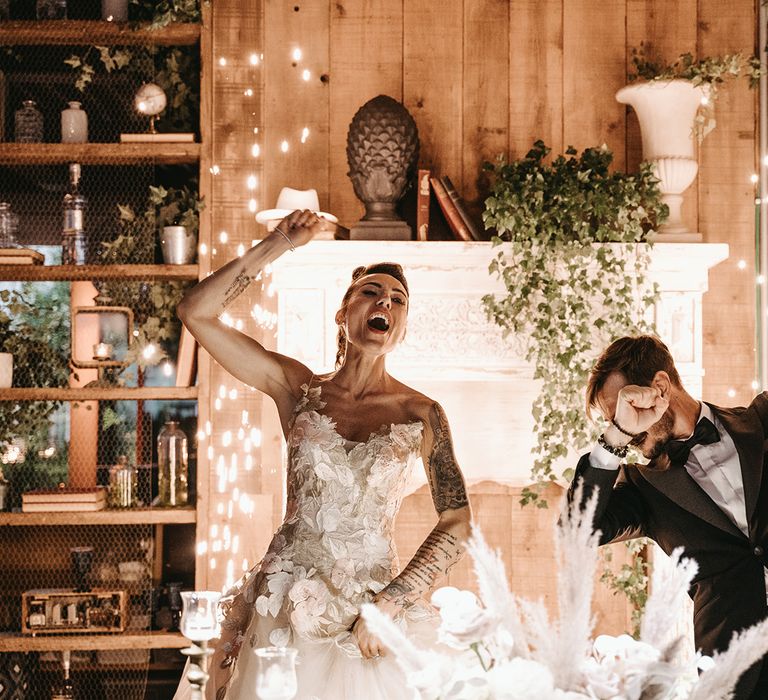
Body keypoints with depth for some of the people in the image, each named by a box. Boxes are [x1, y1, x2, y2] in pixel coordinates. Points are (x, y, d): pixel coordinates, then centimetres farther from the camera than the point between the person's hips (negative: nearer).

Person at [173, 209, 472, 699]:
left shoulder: (421, 415, -2)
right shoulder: (297, 389, 2)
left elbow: (457, 525, -3)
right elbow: (196, 312, -2)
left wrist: (390, 603, -10)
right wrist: (278, 245, -3)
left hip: (370, 621, -1)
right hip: (285, 611, 1)